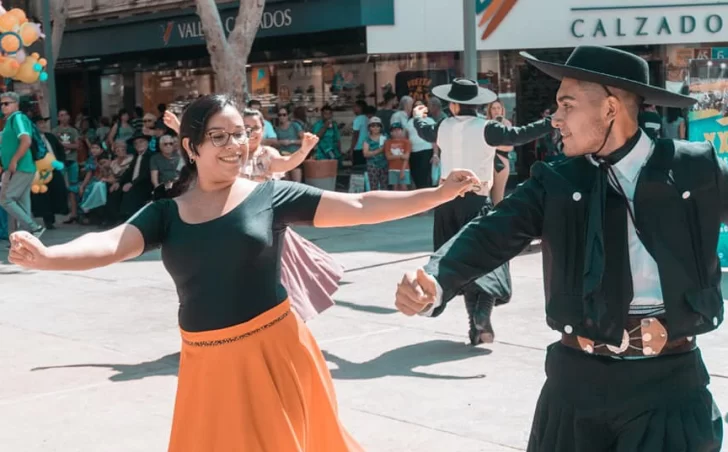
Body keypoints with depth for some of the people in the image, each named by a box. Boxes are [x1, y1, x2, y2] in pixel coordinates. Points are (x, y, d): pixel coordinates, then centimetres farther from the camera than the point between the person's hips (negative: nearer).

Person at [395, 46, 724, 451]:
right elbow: (490, 236, -9)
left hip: (670, 380, -1)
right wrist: (434, 283, -26)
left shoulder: (698, 169, 0)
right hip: (580, 376, 1)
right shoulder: (557, 183, 2)